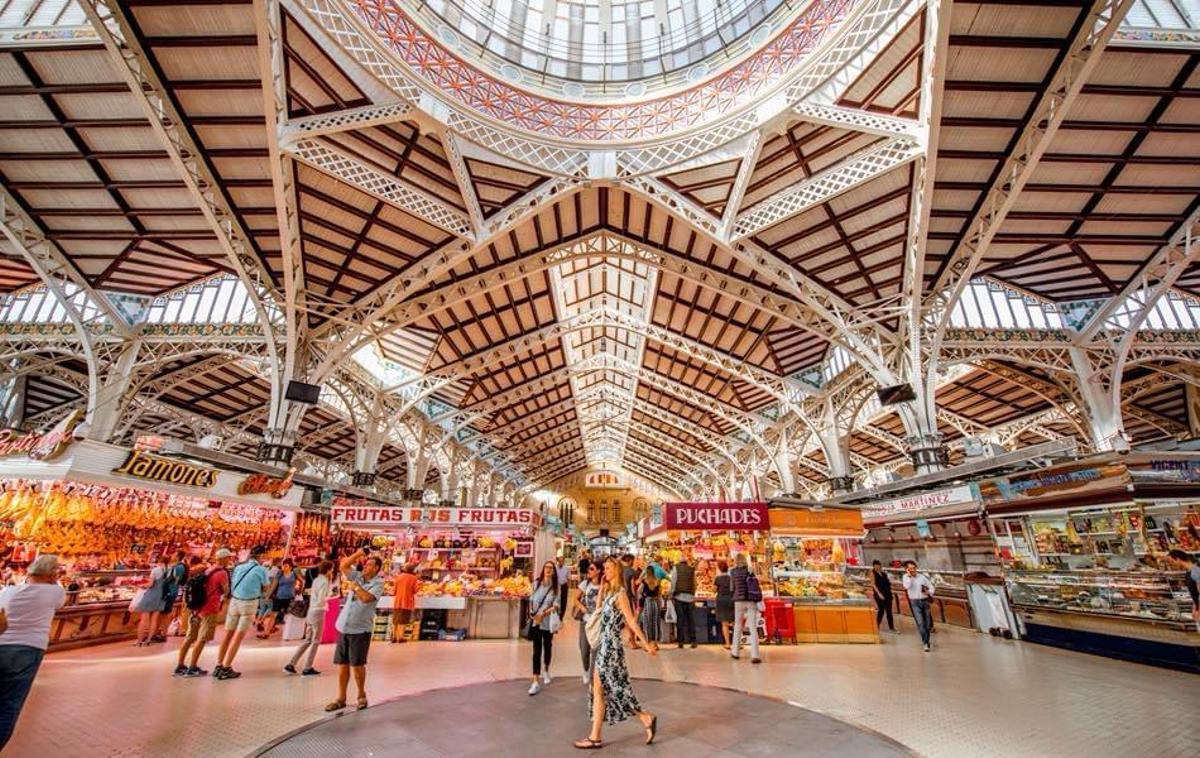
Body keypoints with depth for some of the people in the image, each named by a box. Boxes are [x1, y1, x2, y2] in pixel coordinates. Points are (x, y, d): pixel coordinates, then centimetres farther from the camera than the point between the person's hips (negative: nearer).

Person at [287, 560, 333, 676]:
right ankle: (307, 669, 10)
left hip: (311, 611, 8)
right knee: (316, 641, 4)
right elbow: (321, 601, -21)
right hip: (318, 612, -8)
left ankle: (291, 665, 18)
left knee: (308, 640, 17)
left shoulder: (316, 580, 10)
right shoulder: (325, 582, -16)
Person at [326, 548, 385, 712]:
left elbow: (366, 597, -26)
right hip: (344, 628, 6)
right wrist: (358, 554, 0)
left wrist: (355, 586, -11)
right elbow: (343, 566, 9)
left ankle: (362, 695, 21)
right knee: (342, 664, 10)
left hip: (360, 630, -6)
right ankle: (341, 699, 21)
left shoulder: (378, 583, -11)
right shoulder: (358, 576, 9)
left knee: (357, 665, 1)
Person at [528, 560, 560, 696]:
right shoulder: (537, 583, 1)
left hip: (548, 622, 0)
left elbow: (556, 606, -8)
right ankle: (536, 682, -1)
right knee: (537, 650, -3)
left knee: (547, 647, 16)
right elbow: (531, 600, 6)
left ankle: (546, 671, 41)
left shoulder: (556, 586, -4)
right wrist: (532, 613, -8)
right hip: (535, 621, 0)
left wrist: (543, 614, -18)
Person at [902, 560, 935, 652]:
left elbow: (931, 586, 10)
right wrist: (909, 576, -16)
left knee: (928, 623, 9)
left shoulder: (922, 577, 4)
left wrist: (929, 592, -10)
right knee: (920, 623, -13)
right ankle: (925, 643, -11)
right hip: (915, 603, -3)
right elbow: (907, 586, -19)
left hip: (925, 601, 3)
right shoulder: (906, 577, -2)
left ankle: (926, 641, 25)